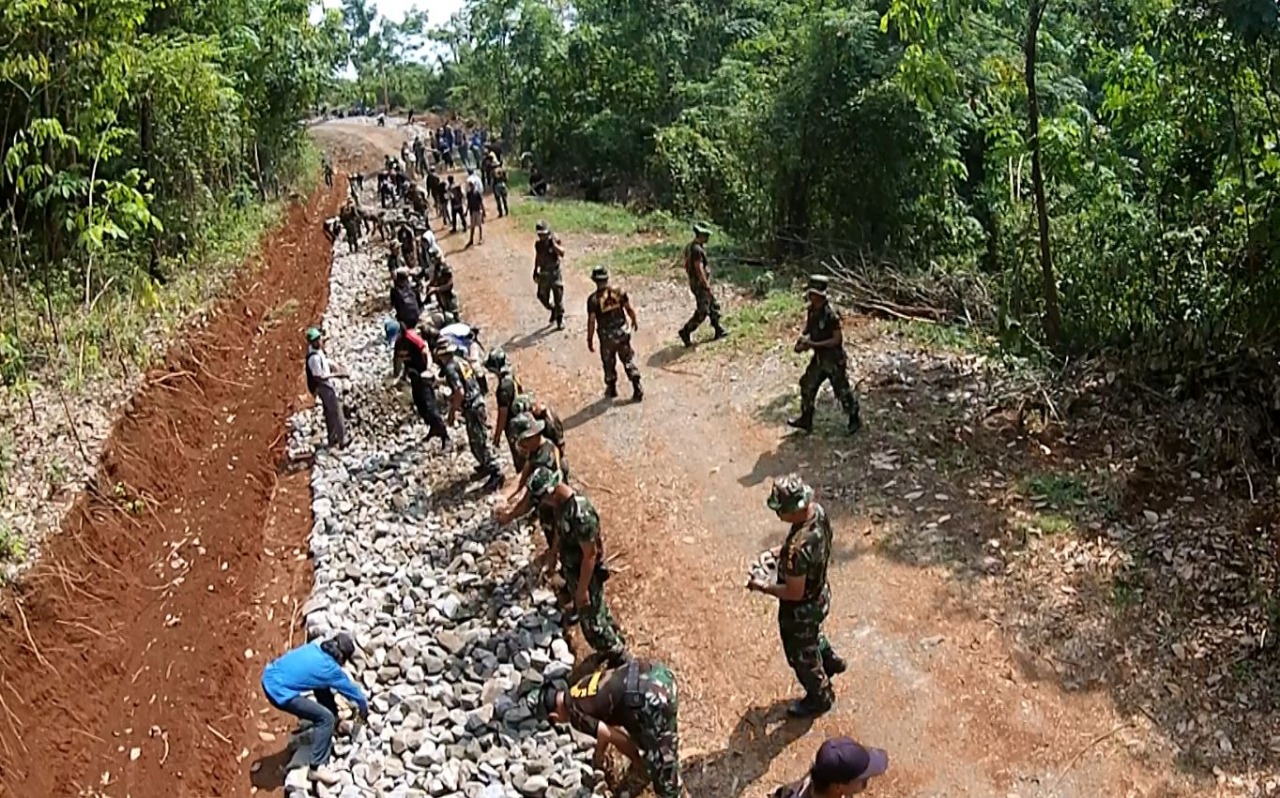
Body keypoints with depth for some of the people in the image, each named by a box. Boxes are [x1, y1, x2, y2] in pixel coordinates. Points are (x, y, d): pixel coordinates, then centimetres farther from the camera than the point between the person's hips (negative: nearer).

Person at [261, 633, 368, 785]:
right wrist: (364, 709, 25)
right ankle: (317, 768, -2)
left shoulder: (315, 648, 8)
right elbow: (351, 689, 5)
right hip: (279, 691, -9)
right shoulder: (330, 668, -12)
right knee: (326, 718, -7)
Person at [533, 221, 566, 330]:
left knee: (558, 297, -3)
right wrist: (535, 271, 18)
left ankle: (560, 319, 11)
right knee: (543, 297, 9)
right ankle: (553, 309, 38)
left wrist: (553, 243, -35)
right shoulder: (538, 244, 1)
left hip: (555, 273, -4)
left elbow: (562, 252, -28)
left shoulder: (555, 242, -12)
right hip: (543, 274, 4)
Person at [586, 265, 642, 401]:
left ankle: (611, 389, 33)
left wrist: (590, 340, -4)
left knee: (609, 363, 18)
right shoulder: (619, 292, -7)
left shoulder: (593, 299, -16)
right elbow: (630, 309, 3)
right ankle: (637, 388, 5)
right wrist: (634, 321, 23)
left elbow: (591, 321, -14)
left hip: (607, 336, -2)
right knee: (628, 360, 12)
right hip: (622, 333, 2)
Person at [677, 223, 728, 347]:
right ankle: (685, 332, 2)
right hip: (700, 284, -10)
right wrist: (707, 285, -22)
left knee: (714, 306, 17)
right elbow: (699, 269, -26)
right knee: (702, 312, -4)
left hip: (696, 282, 10)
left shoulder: (691, 247, 9)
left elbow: (688, 266, 17)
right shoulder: (696, 249, -23)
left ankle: (718, 330, 24)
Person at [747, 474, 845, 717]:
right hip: (820, 594, 7)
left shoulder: (798, 548, -43)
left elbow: (794, 593, -30)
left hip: (801, 609, -7)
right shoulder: (818, 511, -17)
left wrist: (763, 587, -17)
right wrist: (777, 552, -2)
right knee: (813, 634, 37)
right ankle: (830, 661, 63)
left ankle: (820, 697, 47)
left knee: (802, 655, 22)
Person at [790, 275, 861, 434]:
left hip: (834, 359, -8)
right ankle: (806, 420, 24)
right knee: (807, 386, 11)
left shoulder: (830, 314, -25)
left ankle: (855, 420, 23)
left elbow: (837, 339, -23)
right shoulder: (812, 309, 0)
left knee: (842, 390, 4)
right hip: (819, 357, 8)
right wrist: (804, 339, -5)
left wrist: (813, 344, -25)